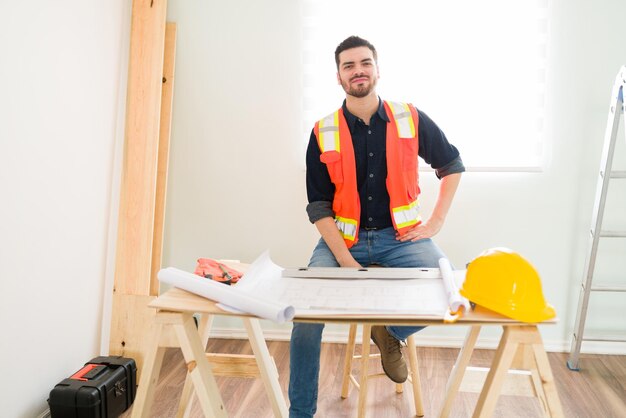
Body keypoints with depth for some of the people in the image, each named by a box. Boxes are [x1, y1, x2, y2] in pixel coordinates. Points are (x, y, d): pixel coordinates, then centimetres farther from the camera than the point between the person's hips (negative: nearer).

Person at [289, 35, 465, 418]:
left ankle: (391, 333, 9)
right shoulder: (324, 134, -3)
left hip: (400, 235, 1)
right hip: (342, 238, 0)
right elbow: (319, 207, -4)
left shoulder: (411, 120, -2)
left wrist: (436, 222, 2)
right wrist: (347, 262, -16)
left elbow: (453, 165, 13)